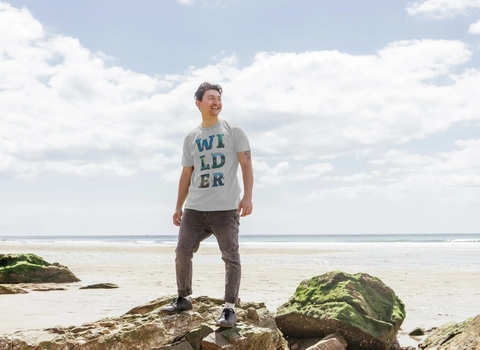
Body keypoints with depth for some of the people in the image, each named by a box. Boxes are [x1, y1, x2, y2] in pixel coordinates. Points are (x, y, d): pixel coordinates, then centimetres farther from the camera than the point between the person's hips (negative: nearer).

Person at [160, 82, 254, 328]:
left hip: (225, 208, -4)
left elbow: (246, 166, -3)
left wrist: (247, 197, -16)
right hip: (195, 208, 4)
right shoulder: (191, 138, 14)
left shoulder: (234, 132, 3)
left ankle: (230, 308, 2)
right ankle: (184, 298, 24)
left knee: (230, 257, -3)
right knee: (182, 252, 5)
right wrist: (178, 207, 15)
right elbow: (186, 174, 18)